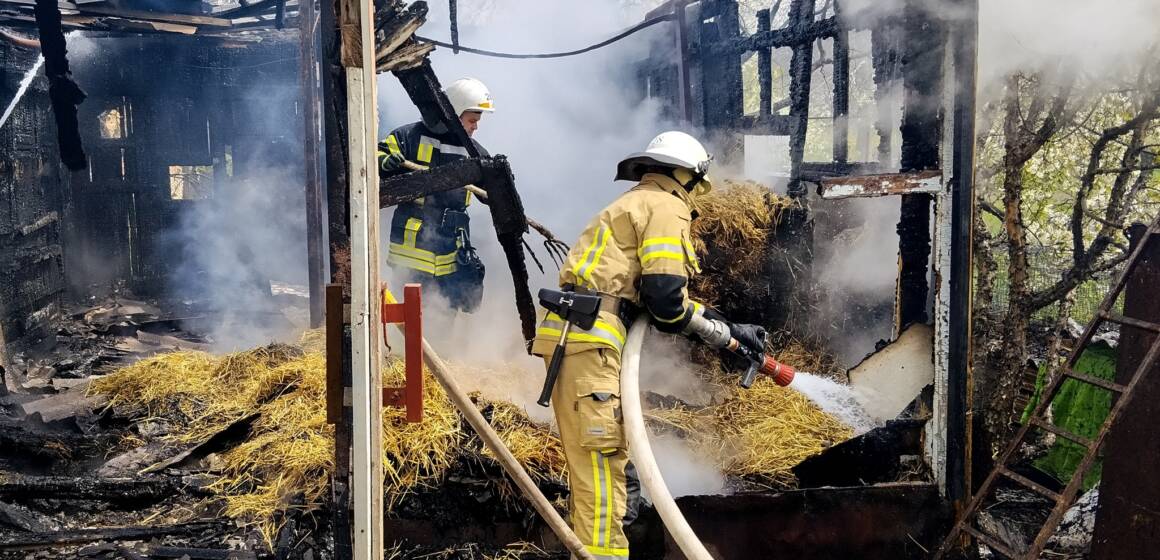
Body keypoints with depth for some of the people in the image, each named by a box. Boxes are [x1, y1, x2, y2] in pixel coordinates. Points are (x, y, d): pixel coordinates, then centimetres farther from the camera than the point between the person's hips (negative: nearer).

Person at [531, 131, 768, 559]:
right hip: (589, 337, -10)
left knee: (603, 459, 14)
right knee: (601, 460, -12)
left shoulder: (635, 204, 29)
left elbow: (655, 296, 27)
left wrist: (731, 330, 26)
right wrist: (727, 335, 4)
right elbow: (667, 300, -12)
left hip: (578, 336, 10)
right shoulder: (666, 207, -1)